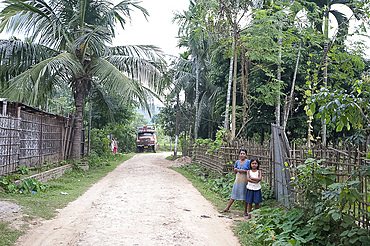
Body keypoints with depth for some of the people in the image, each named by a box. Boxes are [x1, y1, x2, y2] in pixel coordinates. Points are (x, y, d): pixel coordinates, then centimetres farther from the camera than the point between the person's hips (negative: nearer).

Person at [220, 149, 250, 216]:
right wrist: (236, 170, -2)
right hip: (237, 180, 4)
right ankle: (227, 208, 14)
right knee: (233, 195, 9)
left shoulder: (248, 162, -3)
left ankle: (245, 211, 14)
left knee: (245, 197, 3)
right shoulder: (237, 162, 9)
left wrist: (243, 171, -14)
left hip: (244, 181, -4)